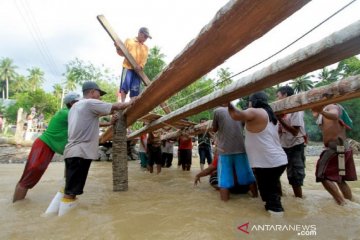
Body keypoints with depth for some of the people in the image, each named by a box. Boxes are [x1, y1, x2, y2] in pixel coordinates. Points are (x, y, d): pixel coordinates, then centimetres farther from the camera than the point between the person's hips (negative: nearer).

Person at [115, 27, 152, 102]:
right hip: (128, 67, -3)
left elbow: (144, 59, 8)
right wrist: (118, 48, -12)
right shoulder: (129, 41, 15)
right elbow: (122, 53, 10)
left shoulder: (146, 48, 22)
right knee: (124, 86, -16)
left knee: (135, 90, -3)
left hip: (138, 70, 3)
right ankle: (122, 104, -12)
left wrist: (140, 66, -12)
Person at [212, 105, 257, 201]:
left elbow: (214, 129, 7)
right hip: (240, 148, 4)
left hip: (224, 150, -3)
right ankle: (255, 194, 27)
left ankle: (225, 200, 6)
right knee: (247, 175, 16)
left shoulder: (217, 111, -1)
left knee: (225, 177, 3)